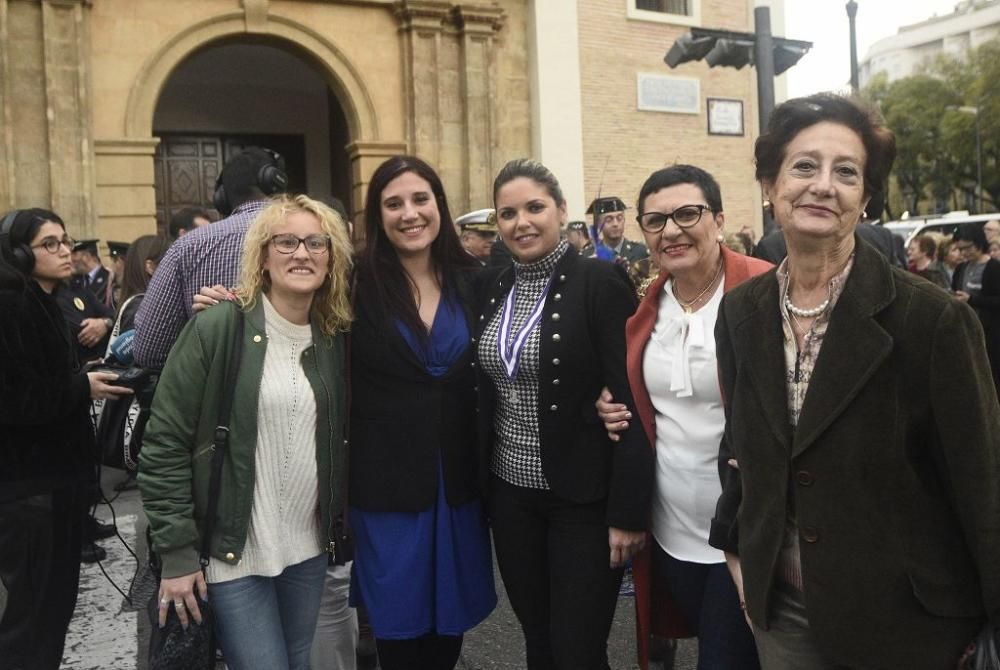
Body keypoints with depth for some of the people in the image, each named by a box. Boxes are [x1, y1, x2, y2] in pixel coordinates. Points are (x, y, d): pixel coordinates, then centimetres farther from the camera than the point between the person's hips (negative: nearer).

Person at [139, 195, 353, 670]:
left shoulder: (335, 338, 3)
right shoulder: (216, 330, -12)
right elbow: (164, 445, -12)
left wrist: (338, 530, 7)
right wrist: (177, 553, -12)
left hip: (309, 549, 5)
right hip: (232, 551, -4)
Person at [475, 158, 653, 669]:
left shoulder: (601, 282, -12)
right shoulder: (490, 288, 5)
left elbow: (632, 402, -14)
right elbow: (482, 395, 11)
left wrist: (628, 511, -16)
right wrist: (478, 486, 9)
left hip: (583, 498, -5)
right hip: (509, 493, 5)